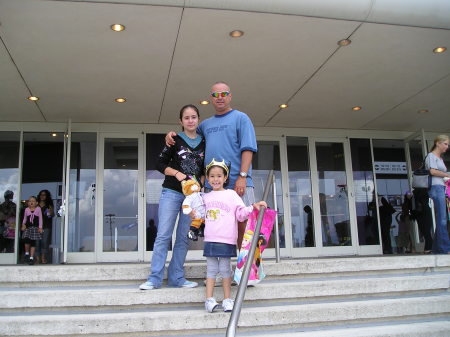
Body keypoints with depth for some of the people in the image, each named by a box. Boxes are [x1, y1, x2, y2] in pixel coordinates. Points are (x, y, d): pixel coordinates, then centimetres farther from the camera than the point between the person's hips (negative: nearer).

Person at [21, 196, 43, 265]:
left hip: (35, 228, -1)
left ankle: (31, 258, 5)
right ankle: (27, 254, 6)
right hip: (28, 227, 1)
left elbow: (40, 219, 3)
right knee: (27, 240, -18)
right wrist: (23, 224, -3)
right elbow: (24, 218, 15)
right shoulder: (26, 209, 8)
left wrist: (40, 227, -4)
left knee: (33, 242, -1)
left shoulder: (38, 209, 2)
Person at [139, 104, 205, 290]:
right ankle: (155, 278, -1)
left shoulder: (204, 143, 9)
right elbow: (160, 164, 1)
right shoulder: (175, 140, 2)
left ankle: (176, 277, 13)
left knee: (183, 237, 6)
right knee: (163, 235, -6)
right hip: (171, 192, -3)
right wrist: (177, 173, -14)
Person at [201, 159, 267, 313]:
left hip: (226, 240, -3)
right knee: (211, 268, 6)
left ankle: (227, 299, 13)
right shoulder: (205, 197, 13)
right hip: (210, 239, 3)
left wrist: (253, 207, -14)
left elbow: (241, 213, -2)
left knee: (225, 268, 3)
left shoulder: (231, 194, 2)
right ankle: (209, 299, 10)